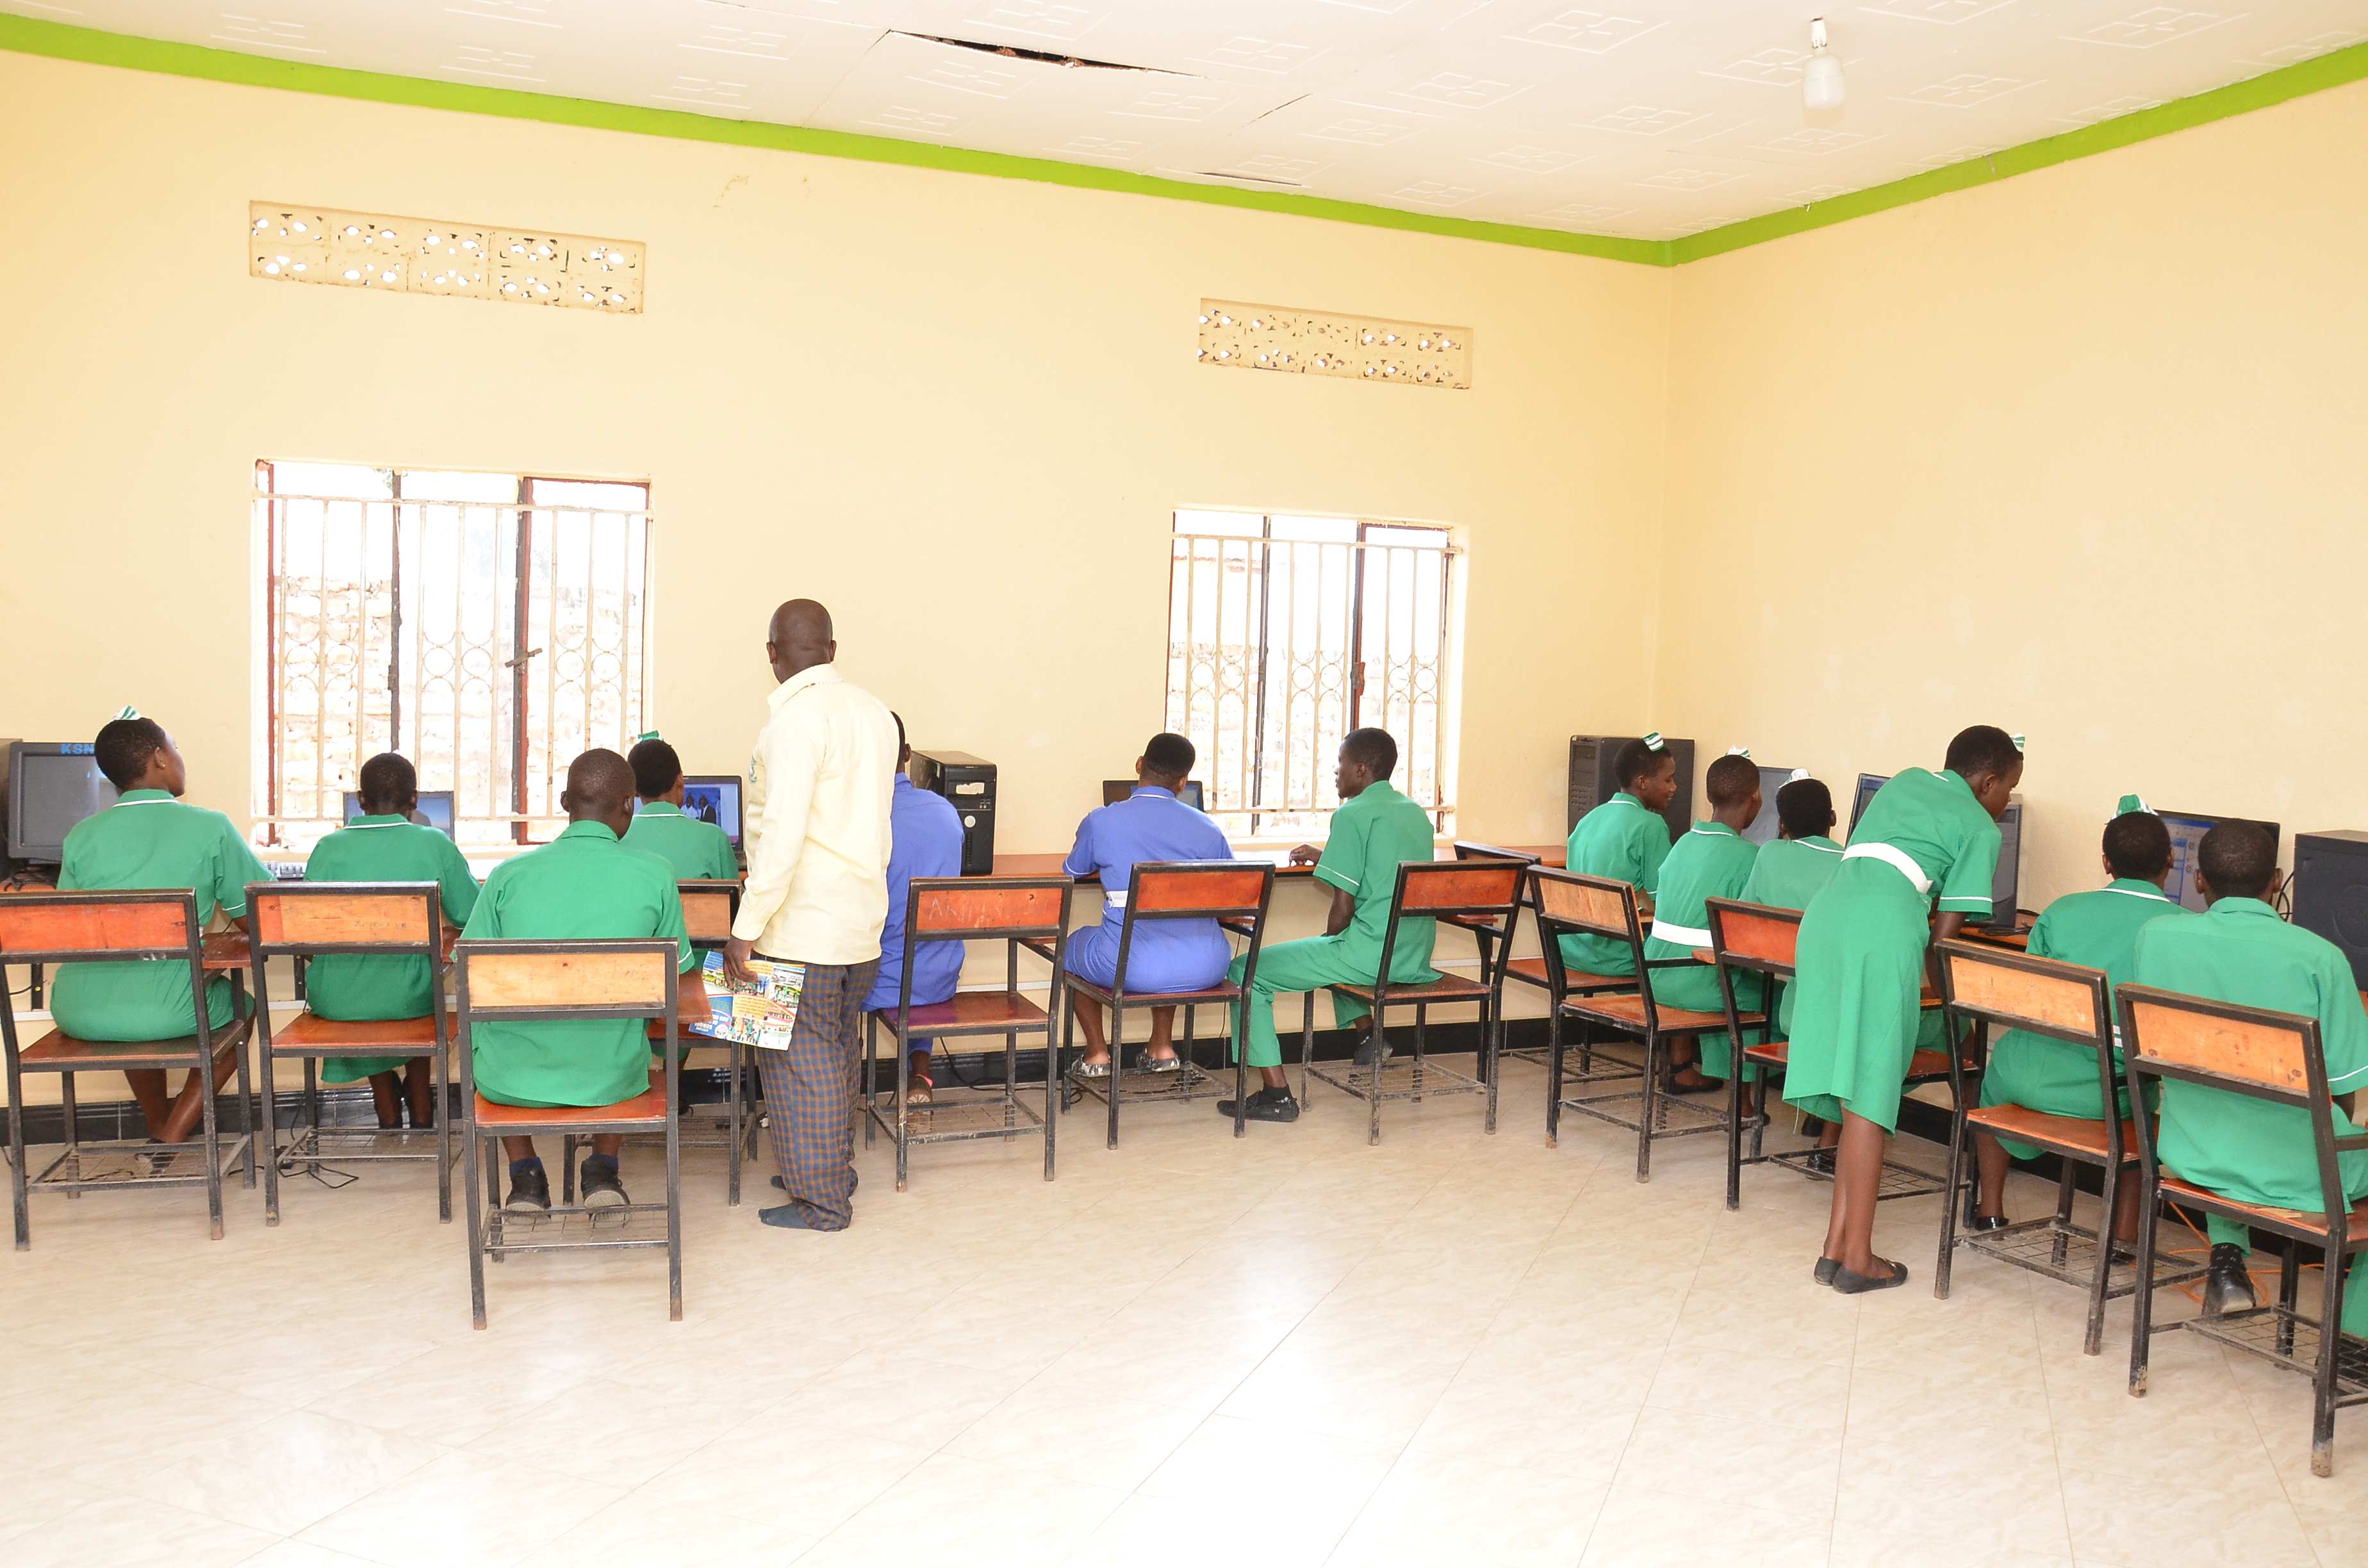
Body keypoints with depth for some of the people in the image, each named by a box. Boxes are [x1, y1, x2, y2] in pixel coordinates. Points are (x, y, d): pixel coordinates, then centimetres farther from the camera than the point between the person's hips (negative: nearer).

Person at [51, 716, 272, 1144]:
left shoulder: (82, 835, 7)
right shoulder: (211, 827, -3)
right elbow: (255, 923, 3)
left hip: (78, 1013, 4)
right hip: (165, 1014, -4)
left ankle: (158, 1126, 42)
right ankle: (175, 1135, 14)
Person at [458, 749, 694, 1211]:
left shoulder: (509, 875, -7)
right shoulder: (655, 876, -8)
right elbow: (675, 972, 6)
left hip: (513, 1079, 0)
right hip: (610, 1078, 0)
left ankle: (524, 1175, 25)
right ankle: (603, 1168, 24)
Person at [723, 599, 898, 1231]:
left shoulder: (798, 717, -18)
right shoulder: (873, 711, 8)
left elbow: (783, 831, -23)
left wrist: (746, 928, -19)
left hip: (805, 925, -8)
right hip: (863, 917, 8)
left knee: (798, 1058, 3)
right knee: (837, 1047, 20)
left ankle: (820, 1201, 12)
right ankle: (837, 1169, 33)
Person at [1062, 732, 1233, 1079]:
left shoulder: (1101, 821, 0)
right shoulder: (1207, 829, 6)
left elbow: (1072, 872, 21)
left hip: (1134, 969, -3)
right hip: (1205, 969, 3)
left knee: (1074, 946, 31)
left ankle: (1097, 1054, 29)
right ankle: (1162, 1047, 38)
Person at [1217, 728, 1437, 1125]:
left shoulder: (1353, 814, -11)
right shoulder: (1415, 812, 14)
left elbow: (1344, 907, -13)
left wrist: (1327, 942, 6)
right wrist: (1325, 857, 36)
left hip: (1372, 952, -9)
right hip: (1417, 958, 9)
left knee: (1244, 972, 0)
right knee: (1339, 950, 40)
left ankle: (1277, 1095, -5)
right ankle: (1368, 1034, 26)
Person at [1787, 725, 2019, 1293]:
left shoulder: (1904, 781, 30)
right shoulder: (1980, 828, 14)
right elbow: (1948, 926, 6)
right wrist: (1923, 982, 22)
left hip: (1825, 912, 6)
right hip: (1884, 928, -6)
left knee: (1851, 1083, 10)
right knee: (1869, 1092, -3)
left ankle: (1840, 1242, 11)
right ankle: (1856, 1257, 0)